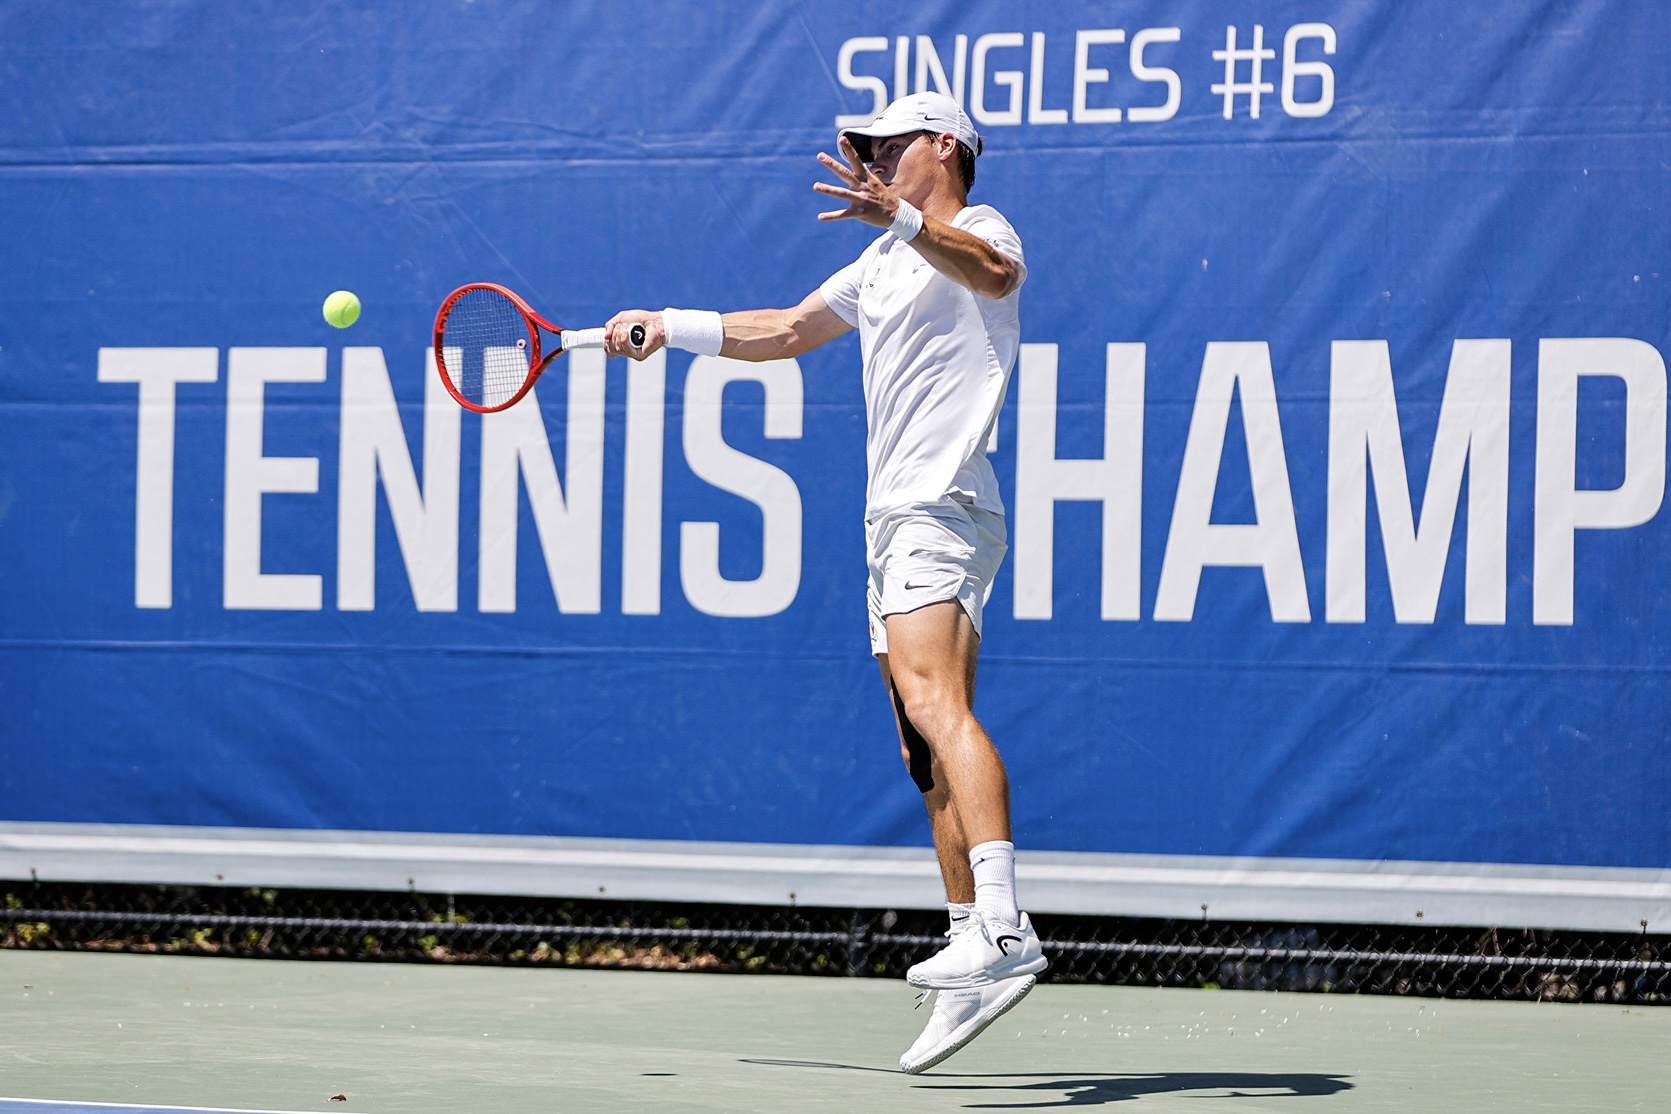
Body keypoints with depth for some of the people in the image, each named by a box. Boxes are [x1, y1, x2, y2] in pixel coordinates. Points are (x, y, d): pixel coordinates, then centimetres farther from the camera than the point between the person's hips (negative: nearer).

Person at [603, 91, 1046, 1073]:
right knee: (929, 754, 7)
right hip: (896, 519, 10)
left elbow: (996, 271, -27)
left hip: (941, 510, -10)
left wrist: (903, 216, -42)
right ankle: (974, 949, 9)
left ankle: (1003, 927, -42)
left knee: (935, 703, -28)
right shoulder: (884, 267, 28)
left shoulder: (978, 227, -1)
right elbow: (782, 332, 40)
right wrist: (669, 327, 35)